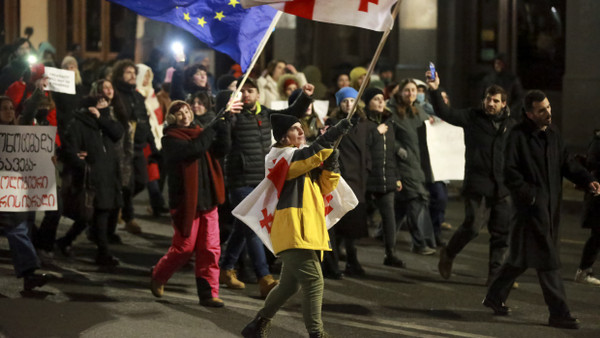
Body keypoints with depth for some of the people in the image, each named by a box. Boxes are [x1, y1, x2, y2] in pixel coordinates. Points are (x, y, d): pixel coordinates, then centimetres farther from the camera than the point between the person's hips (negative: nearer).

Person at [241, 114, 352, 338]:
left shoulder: (304, 158, 21)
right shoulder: (281, 156, -6)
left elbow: (326, 187, 13)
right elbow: (310, 155, -25)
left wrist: (330, 165, -2)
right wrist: (333, 135, -29)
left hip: (305, 230, 10)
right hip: (292, 229, -10)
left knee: (290, 285, 16)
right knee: (313, 280, -15)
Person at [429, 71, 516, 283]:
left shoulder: (511, 125, 11)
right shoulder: (473, 118, 1)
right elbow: (445, 113, -9)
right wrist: (435, 91, -24)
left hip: (503, 188, 4)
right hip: (478, 186, -4)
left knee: (502, 233, 4)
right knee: (473, 226, -13)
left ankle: (495, 275, 13)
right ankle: (448, 254, 13)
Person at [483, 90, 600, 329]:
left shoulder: (552, 134, 12)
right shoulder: (518, 136, -11)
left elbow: (566, 162, 15)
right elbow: (510, 171, -14)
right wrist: (529, 194, -19)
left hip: (550, 204, 8)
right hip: (531, 206, -8)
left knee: (523, 256, 16)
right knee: (547, 259, -7)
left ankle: (495, 297, 30)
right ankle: (559, 313, -4)